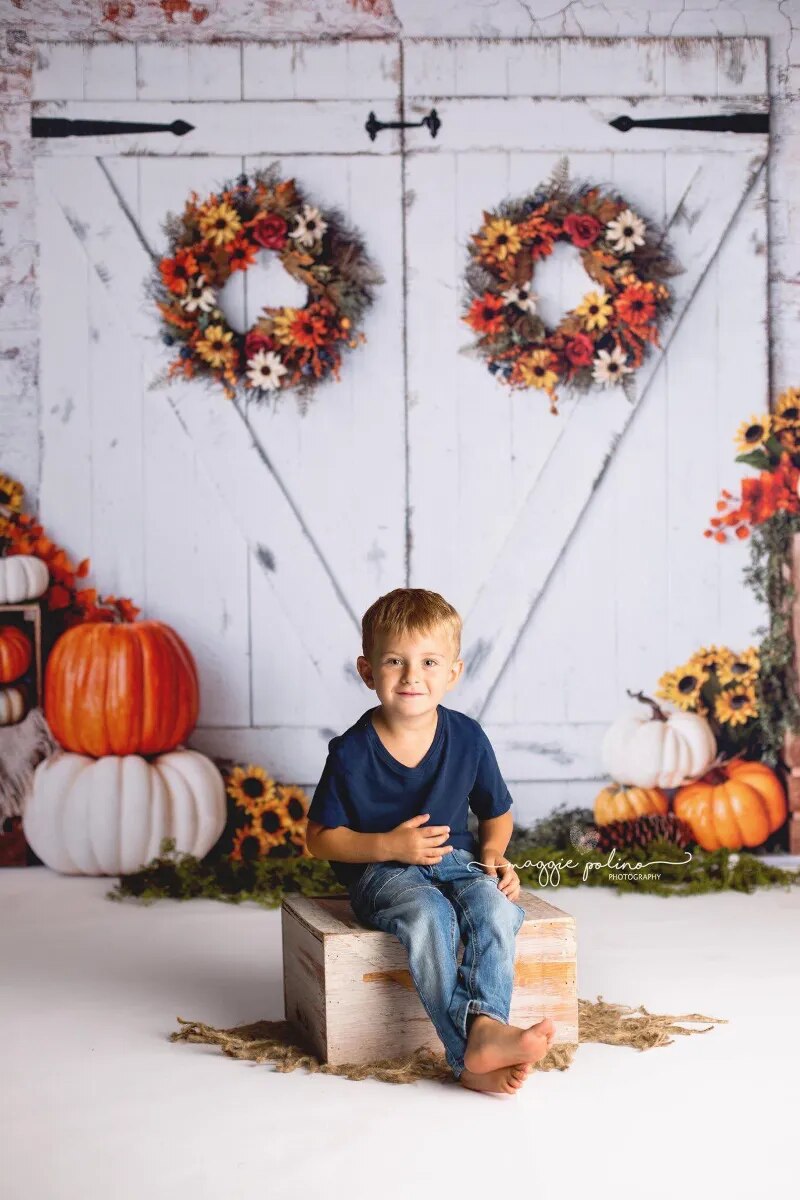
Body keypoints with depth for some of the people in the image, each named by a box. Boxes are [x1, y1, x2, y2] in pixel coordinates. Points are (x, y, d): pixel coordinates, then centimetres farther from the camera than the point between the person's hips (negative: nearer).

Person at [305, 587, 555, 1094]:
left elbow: (498, 814, 14)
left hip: (456, 859, 3)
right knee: (429, 916, -36)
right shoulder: (352, 752, -11)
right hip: (381, 872, -3)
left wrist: (493, 855, -8)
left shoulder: (468, 738, -2)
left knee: (497, 906, -31)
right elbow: (320, 837, -3)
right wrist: (390, 846, -16)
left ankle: (485, 1025, -43)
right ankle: (472, 1052, -42)